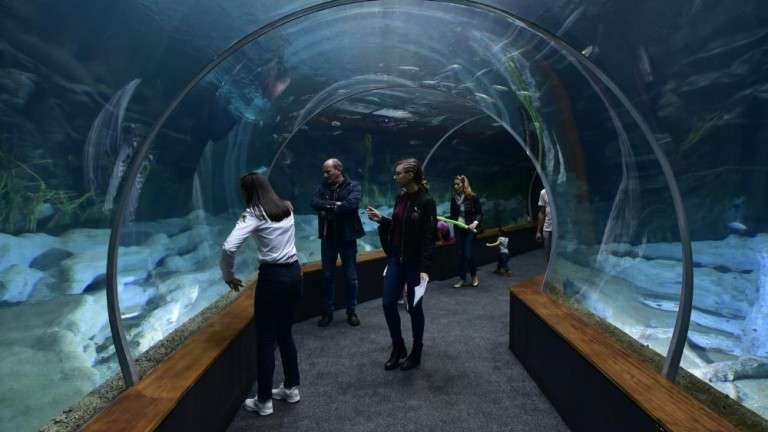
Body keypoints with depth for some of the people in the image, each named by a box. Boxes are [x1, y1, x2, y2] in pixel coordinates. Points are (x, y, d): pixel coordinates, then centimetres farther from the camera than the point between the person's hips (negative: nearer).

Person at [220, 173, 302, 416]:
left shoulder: (253, 214, -12)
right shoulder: (287, 208, 9)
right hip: (294, 272, 7)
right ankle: (291, 388, 31)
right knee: (284, 333, 20)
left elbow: (229, 247, -21)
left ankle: (263, 401, 16)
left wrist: (228, 276, -7)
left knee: (265, 338, 5)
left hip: (272, 277, -7)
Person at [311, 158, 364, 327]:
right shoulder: (323, 186, 3)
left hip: (347, 237, -2)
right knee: (328, 276, 10)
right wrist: (335, 205, -23)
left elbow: (352, 204, -24)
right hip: (328, 237, 3)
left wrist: (328, 209, -16)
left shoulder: (353, 186, -6)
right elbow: (315, 203, -12)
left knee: (351, 277, 7)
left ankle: (351, 311, 22)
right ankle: (328, 311, 23)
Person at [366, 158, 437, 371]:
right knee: (388, 303, 6)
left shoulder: (426, 201, -15)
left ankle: (416, 353, 25)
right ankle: (398, 348, 25)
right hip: (396, 259, 7)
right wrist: (381, 220, 0)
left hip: (415, 262, -6)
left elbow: (429, 237, -17)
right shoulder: (400, 198, 6)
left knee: (414, 307, 7)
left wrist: (425, 269, -22)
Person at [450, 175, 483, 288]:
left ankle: (474, 276, 21)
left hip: (469, 229, -4)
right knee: (459, 254, 6)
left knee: (468, 254, -6)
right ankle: (462, 279, 18)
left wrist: (475, 223, -24)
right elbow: (452, 215, 11)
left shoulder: (473, 197, -8)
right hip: (458, 229, 4)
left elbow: (479, 214, -7)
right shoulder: (454, 198, 4)